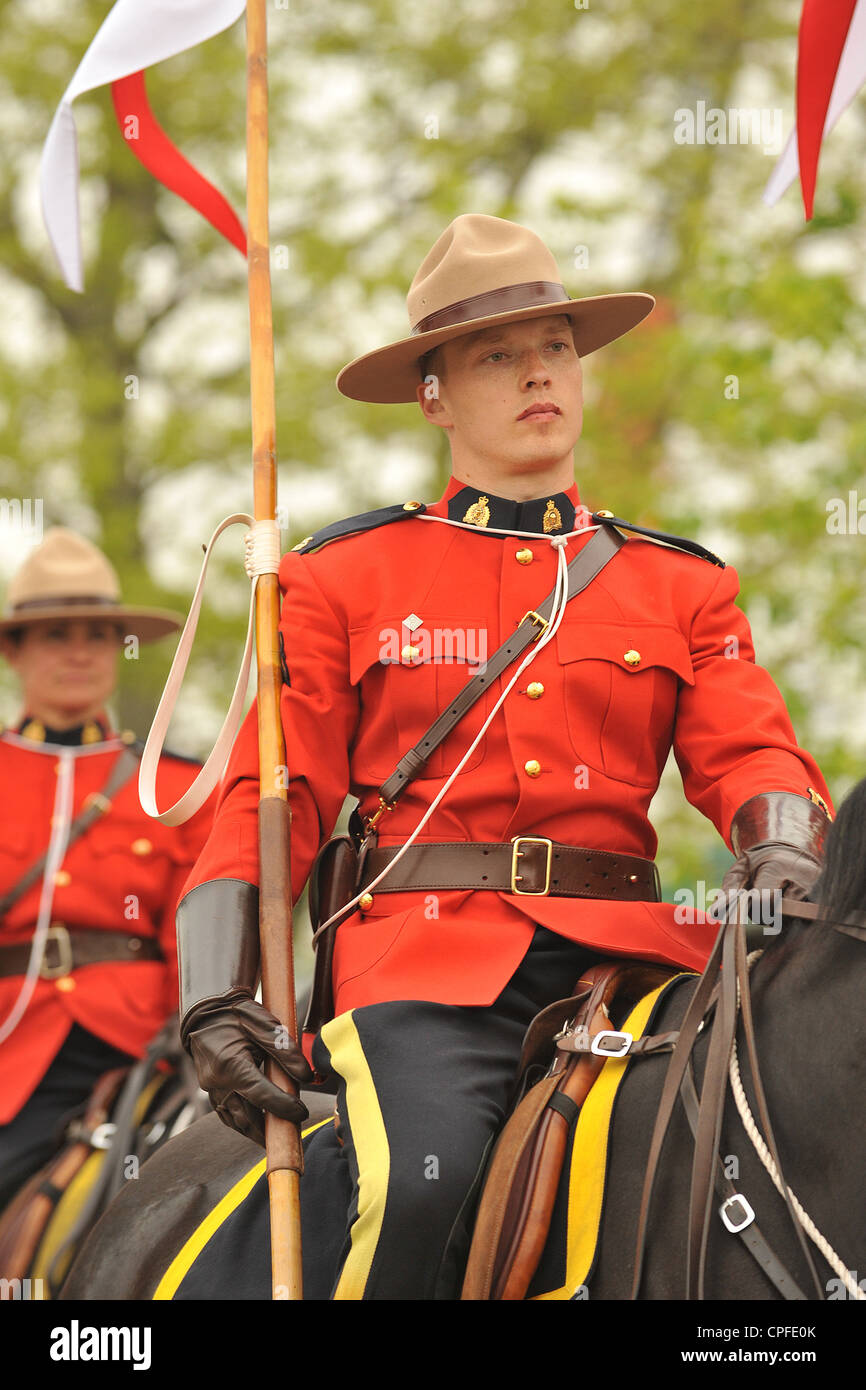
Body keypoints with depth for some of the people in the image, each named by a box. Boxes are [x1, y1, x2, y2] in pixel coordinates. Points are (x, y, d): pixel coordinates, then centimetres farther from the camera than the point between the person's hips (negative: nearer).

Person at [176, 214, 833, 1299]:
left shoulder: (681, 586, 19)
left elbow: (749, 756, 7)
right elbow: (271, 797, 9)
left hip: (622, 940, 3)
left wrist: (783, 862, -18)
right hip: (427, 946, -2)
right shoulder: (344, 578, 13)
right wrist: (216, 997, -5)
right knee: (417, 1184, -33)